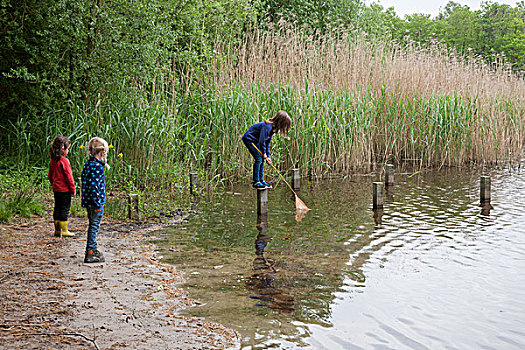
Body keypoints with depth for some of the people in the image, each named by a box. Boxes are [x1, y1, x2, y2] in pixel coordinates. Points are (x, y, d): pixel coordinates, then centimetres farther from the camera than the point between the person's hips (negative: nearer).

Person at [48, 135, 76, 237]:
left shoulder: (52, 161, 7)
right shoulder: (64, 161, -17)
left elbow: (50, 175, 15)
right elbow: (68, 176, -16)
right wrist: (73, 189, -9)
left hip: (56, 189, 8)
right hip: (65, 190, -8)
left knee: (57, 208, 13)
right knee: (65, 209, 0)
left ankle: (57, 230, 18)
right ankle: (64, 230, 4)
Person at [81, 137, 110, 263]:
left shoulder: (87, 164, 10)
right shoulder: (97, 166, -18)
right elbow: (94, 186, -22)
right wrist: (98, 205, -20)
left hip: (88, 201, 9)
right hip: (95, 202, -9)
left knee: (92, 226, 19)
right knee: (94, 227, -1)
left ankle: (92, 250, 30)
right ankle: (90, 254, 3)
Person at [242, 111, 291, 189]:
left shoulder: (273, 127, 3)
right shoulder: (267, 126, -27)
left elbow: (267, 142, 9)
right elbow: (262, 141, -26)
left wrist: (268, 156, 5)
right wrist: (264, 153, -14)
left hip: (254, 141, 10)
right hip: (249, 139, -10)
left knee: (262, 159, 8)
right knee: (258, 159, -14)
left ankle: (261, 180, 14)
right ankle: (256, 182, -10)